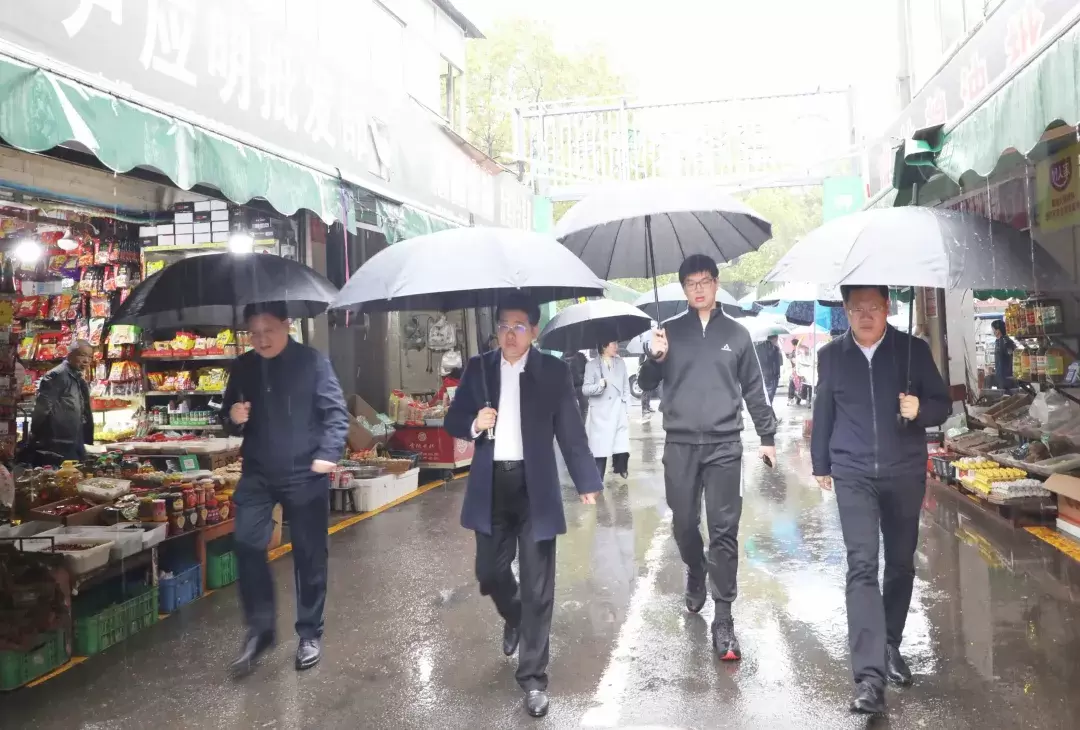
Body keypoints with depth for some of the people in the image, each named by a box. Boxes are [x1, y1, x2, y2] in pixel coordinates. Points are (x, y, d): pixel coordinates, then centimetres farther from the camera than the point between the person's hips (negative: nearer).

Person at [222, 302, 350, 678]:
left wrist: (327, 454, -22)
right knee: (247, 542, -10)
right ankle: (259, 627, 8)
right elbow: (229, 416, 16)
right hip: (257, 474, 3)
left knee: (309, 555, 6)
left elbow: (337, 412, -9)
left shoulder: (312, 361, -8)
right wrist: (233, 418, -8)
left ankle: (310, 633, 21)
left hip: (305, 474, -3)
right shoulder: (242, 367, 6)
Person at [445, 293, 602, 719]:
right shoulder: (478, 368, 5)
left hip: (535, 487, -2)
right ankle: (514, 617, 47)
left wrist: (587, 482, -4)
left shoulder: (553, 371, -1)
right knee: (489, 571, 12)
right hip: (491, 486, 3)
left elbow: (571, 430, -1)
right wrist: (474, 424, -14)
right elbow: (453, 421, 8)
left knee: (538, 586, 1)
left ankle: (533, 677, 14)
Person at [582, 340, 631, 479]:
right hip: (601, 416, -3)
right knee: (600, 452, -5)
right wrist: (599, 385, -21)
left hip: (619, 415, 3)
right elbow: (585, 389, -3)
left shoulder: (621, 363, 14)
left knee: (622, 451, -6)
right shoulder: (592, 365, 2)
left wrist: (626, 408, 7)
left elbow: (626, 388, 14)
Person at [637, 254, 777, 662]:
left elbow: (753, 390, 12)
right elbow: (646, 385, 5)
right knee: (684, 524, 10)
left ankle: (723, 619, 1)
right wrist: (654, 359, -16)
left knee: (724, 531, -4)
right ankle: (695, 577, 39)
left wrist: (767, 436, 12)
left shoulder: (736, 333, 7)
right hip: (680, 445, 1)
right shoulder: (670, 331, 6)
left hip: (724, 445, -1)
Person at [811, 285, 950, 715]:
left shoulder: (914, 349, -1)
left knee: (901, 564, 14)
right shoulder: (831, 355, 2)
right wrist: (820, 464, 17)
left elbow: (942, 404, 4)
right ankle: (870, 676, -14)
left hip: (906, 473, 1)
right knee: (862, 566, -11)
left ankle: (891, 647, 35)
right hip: (853, 475, -1)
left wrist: (920, 408, -19)